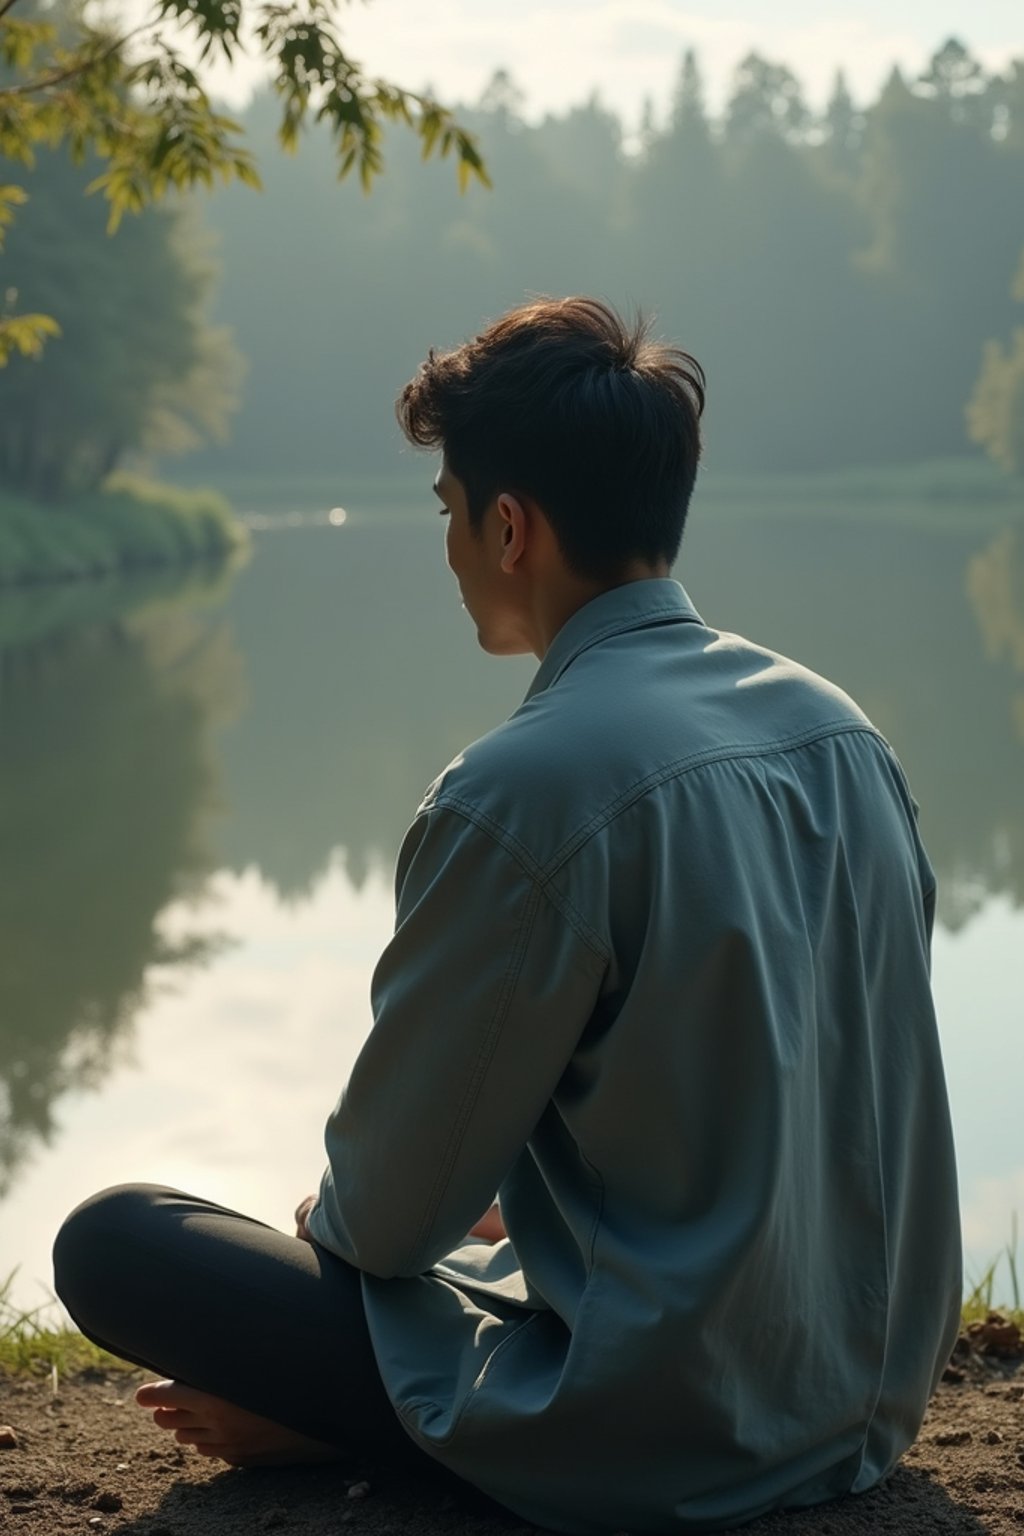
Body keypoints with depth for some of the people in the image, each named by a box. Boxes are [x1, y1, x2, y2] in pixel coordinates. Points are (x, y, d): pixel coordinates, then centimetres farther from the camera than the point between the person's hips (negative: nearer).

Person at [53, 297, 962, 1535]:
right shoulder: (840, 727, 2)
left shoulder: (519, 796, -22)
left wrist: (332, 1215, 11)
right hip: (871, 1398, 8)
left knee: (109, 1244, -3)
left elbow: (389, 1215, -12)